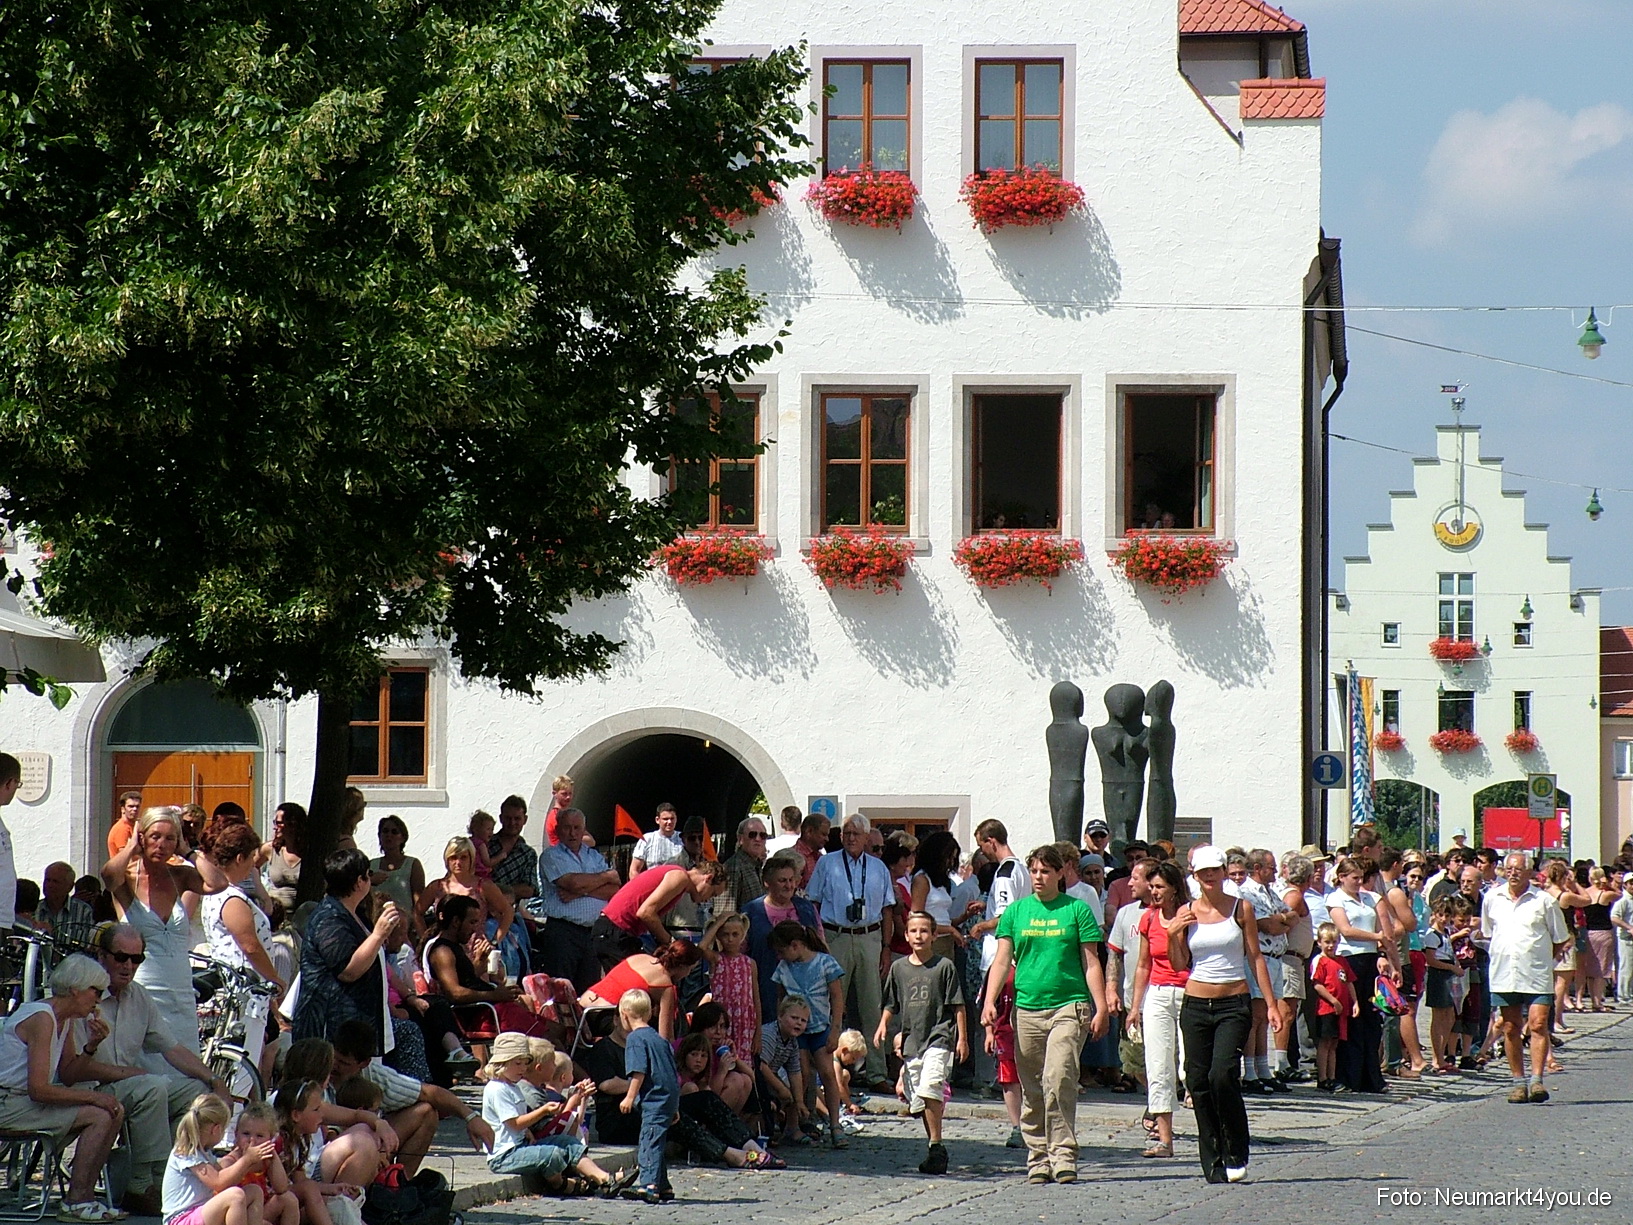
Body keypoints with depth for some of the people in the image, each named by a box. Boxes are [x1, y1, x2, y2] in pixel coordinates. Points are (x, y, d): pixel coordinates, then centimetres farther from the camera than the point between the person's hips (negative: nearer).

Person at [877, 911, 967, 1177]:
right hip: (911, 1041, 6)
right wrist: (883, 1025, 4)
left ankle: (936, 1146, -20)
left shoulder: (944, 966, -1)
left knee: (929, 1088, -24)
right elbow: (892, 1004, 21)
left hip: (939, 1037, -6)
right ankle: (936, 1153, 17)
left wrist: (962, 1038, -3)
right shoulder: (899, 968, 12)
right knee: (918, 1100, 7)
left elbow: (958, 1006, 1)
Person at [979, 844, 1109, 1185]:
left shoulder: (1076, 910, 6)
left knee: (1059, 1077, -17)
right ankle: (1038, 1157, 12)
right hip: (1027, 1008, 3)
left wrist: (1101, 1008, 0)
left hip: (1069, 1006, -3)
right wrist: (990, 1002, -4)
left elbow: (1091, 963, 6)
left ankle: (1063, 1154, -14)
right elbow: (1002, 960, 8)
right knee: (1031, 1089, 4)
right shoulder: (1015, 911, 12)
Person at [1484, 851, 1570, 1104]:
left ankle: (1537, 1079, -14)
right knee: (1510, 1029, 6)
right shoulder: (1492, 899, 8)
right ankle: (1518, 1081, 14)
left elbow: (1560, 940, 6)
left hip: (1536, 976, -3)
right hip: (1504, 976, 3)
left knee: (1538, 1024, -12)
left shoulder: (1544, 901, -2)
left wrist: (1543, 959, 3)